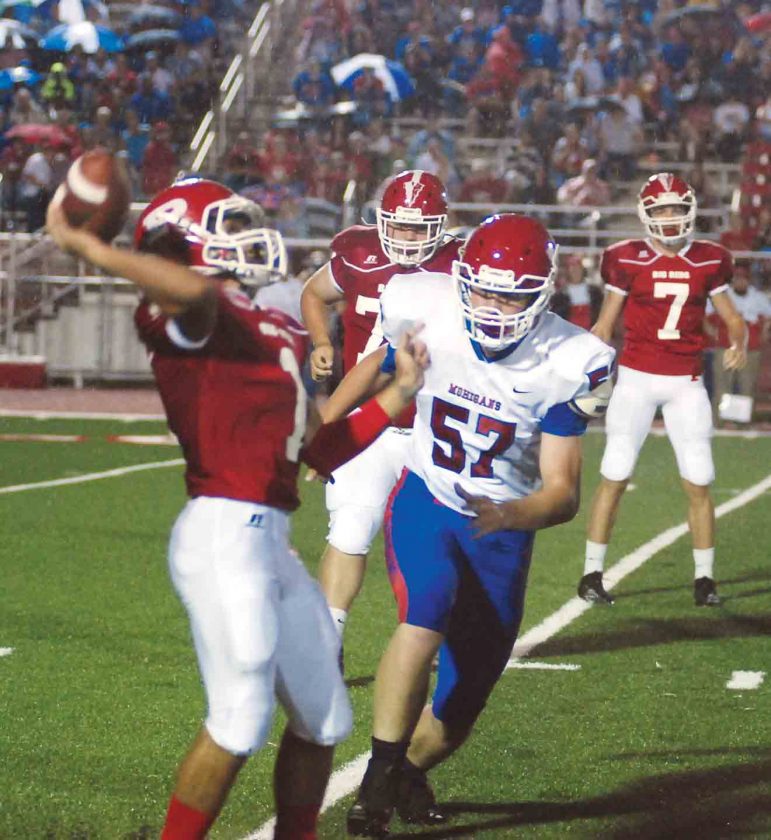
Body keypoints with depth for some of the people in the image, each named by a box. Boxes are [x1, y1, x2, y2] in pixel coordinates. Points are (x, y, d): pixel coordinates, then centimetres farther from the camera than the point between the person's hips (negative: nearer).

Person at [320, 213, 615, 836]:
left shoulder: (564, 365, -20)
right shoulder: (429, 318, -17)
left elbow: (563, 492, -21)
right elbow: (380, 369, 8)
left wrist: (511, 515, -42)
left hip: (501, 527, 1)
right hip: (424, 502, -1)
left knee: (466, 695, 6)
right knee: (427, 614, -32)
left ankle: (410, 769, 38)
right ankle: (378, 780, -26)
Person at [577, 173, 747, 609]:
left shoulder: (708, 261, 3)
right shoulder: (628, 260, -3)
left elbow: (731, 316, 12)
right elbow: (605, 324, 5)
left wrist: (740, 343, -9)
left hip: (686, 382, 2)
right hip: (637, 377, -2)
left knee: (699, 483, 3)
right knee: (614, 478, -3)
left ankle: (705, 577, 14)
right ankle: (592, 573, 6)